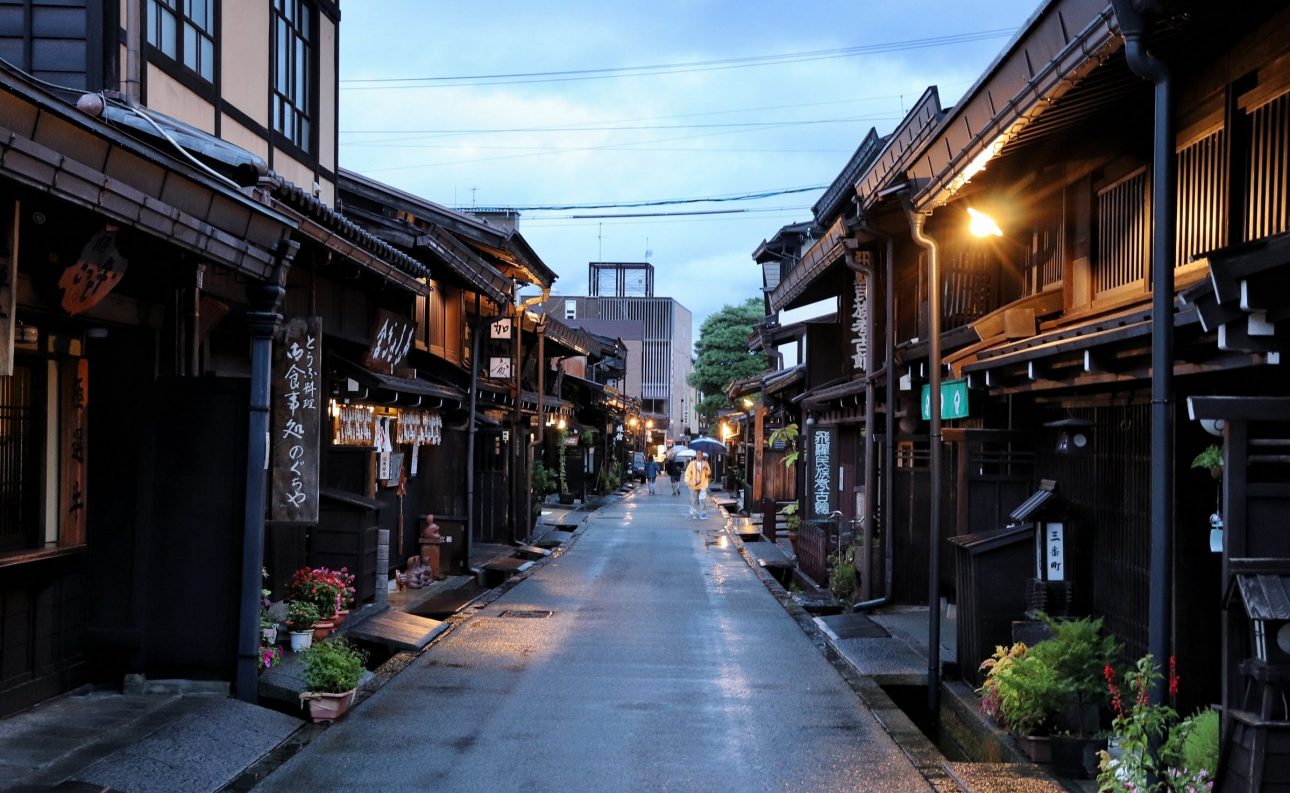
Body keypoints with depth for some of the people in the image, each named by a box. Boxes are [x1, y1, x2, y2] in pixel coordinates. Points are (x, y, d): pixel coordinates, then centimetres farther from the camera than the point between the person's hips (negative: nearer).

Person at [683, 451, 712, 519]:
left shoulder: (705, 463, 5)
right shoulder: (692, 463, 1)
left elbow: (709, 473, 4)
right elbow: (688, 472, -2)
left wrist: (706, 469, -17)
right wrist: (687, 481, -13)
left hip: (703, 485, -1)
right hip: (694, 485, 1)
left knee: (703, 499, -12)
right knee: (694, 500, 8)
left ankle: (703, 514, -7)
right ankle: (694, 513, 23)